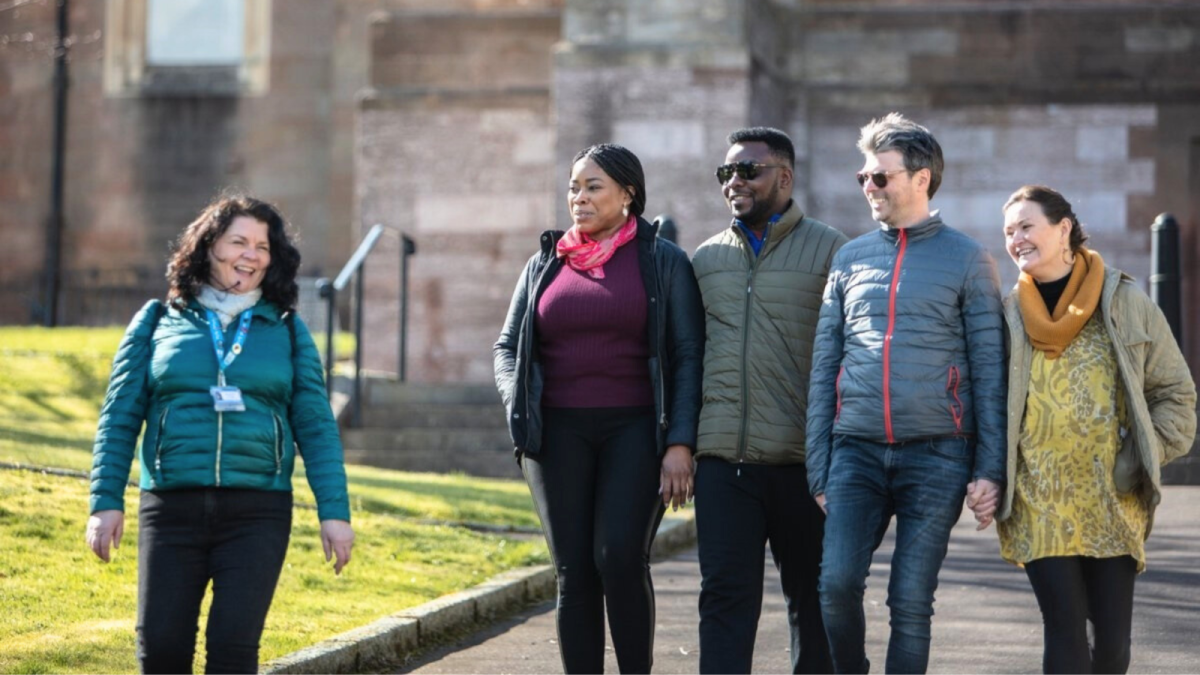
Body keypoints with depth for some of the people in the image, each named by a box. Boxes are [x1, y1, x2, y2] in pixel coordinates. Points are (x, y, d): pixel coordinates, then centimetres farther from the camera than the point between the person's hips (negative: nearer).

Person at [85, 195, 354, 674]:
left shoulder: (288, 330, 10)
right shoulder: (158, 322, 9)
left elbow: (315, 427, 7)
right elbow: (119, 418, 8)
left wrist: (334, 511, -1)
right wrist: (106, 502, -1)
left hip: (257, 512, 0)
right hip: (171, 508, 0)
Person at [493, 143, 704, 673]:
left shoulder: (662, 262, 5)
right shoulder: (544, 265, 15)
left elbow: (688, 356, 0)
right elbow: (507, 347, 18)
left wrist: (680, 444, -9)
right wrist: (518, 403, -3)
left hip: (635, 431, -3)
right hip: (560, 434, 3)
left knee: (621, 559, -17)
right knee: (574, 573, -1)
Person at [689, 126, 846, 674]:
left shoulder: (828, 250, 2)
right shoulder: (707, 258, 14)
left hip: (801, 459, -3)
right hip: (722, 460, 3)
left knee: (812, 598, 9)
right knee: (725, 596, -4)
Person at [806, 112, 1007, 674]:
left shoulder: (966, 260, 4)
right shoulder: (850, 259, 13)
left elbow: (989, 371, 2)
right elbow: (823, 368, 13)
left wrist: (990, 468, -5)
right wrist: (818, 469, 8)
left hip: (935, 455, -2)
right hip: (857, 452, 2)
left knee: (912, 602, -2)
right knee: (837, 585, -13)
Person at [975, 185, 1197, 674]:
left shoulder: (1125, 303, 3)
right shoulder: (1007, 316, 7)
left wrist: (1147, 456, -5)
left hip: (1113, 502, 0)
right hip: (1038, 502, 0)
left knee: (1113, 631, 0)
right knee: (1065, 628, -7)